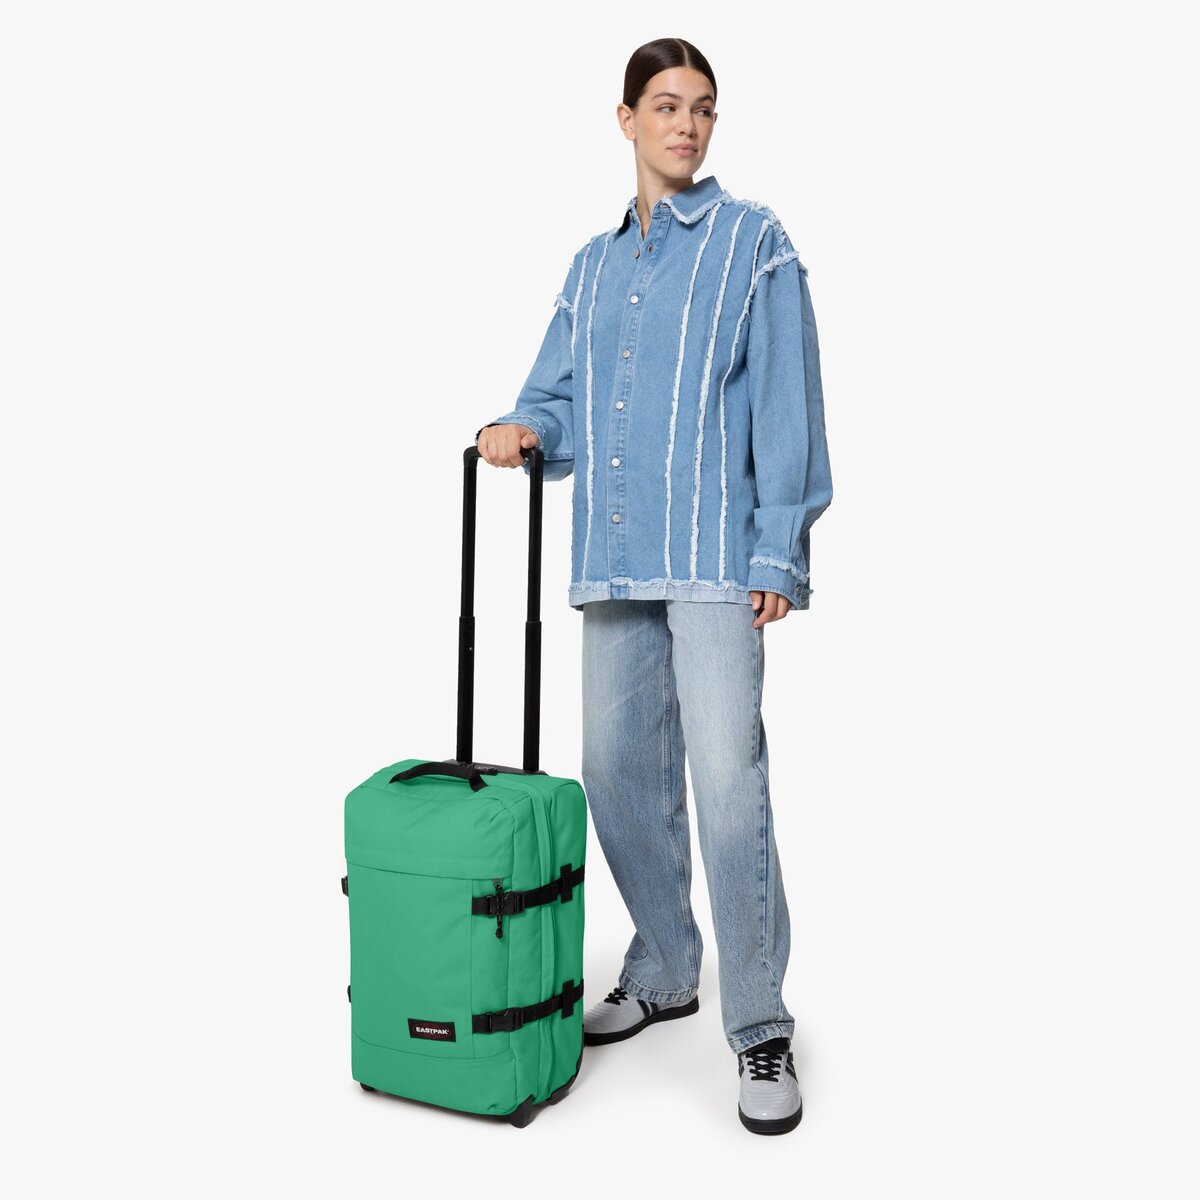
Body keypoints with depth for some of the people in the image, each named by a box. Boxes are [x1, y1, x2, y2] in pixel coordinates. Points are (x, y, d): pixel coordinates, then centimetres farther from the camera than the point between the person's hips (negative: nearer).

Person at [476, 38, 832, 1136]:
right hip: (613, 554, 6)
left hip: (713, 551, -5)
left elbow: (787, 406, -2)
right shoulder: (593, 265, 21)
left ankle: (761, 1027, 3)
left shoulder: (753, 241, 6)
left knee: (727, 780, -12)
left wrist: (780, 551, -10)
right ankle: (664, 974, 29)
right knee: (619, 773, 9)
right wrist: (524, 430, -5)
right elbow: (559, 397, 19)